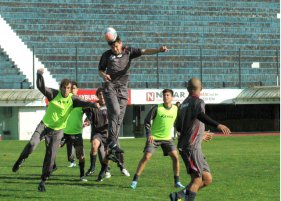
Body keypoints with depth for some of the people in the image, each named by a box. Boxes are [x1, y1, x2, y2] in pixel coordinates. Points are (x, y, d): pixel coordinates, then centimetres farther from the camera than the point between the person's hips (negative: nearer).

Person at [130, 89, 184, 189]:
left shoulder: (176, 109, 0)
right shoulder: (157, 108, -11)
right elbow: (147, 121, -7)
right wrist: (149, 134, -19)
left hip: (167, 138, 3)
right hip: (154, 138, -3)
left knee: (175, 157, -9)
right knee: (146, 157, -12)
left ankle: (177, 182, 4)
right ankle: (135, 180, -6)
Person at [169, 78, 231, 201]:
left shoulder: (184, 103, 18)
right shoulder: (198, 102, -6)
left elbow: (178, 127, 26)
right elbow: (200, 115, -29)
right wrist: (218, 125, -40)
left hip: (184, 146, 8)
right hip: (191, 147, -8)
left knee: (207, 179, 8)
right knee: (197, 180, -11)